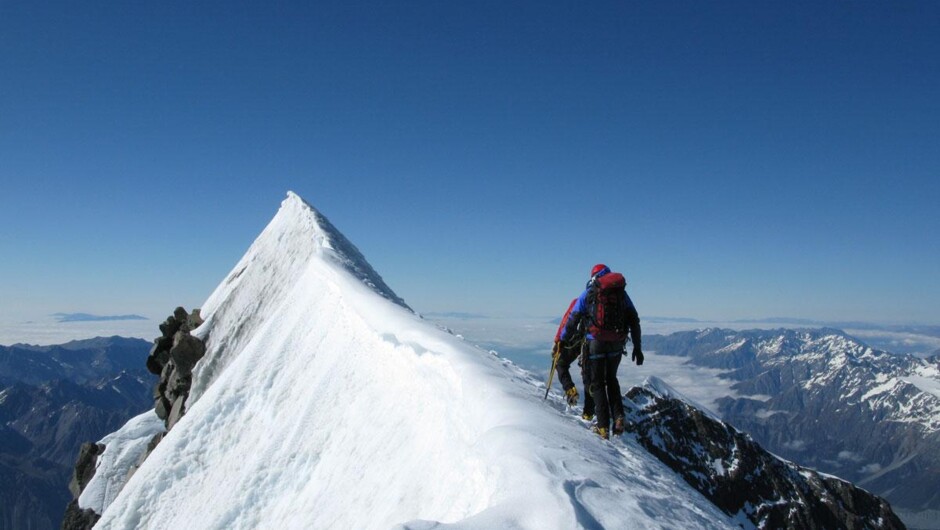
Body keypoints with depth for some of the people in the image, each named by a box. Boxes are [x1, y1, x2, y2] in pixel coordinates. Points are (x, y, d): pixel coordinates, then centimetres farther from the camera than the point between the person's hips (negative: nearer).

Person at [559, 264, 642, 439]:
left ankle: (603, 427, 7)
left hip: (595, 343, -3)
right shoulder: (622, 293, 11)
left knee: (597, 383, 10)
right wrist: (637, 347, 12)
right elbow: (634, 321, 8)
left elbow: (573, 320, 2)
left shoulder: (588, 293, 2)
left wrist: (561, 340, 14)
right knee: (611, 379, 24)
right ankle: (618, 416, 10)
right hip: (617, 345, 3)